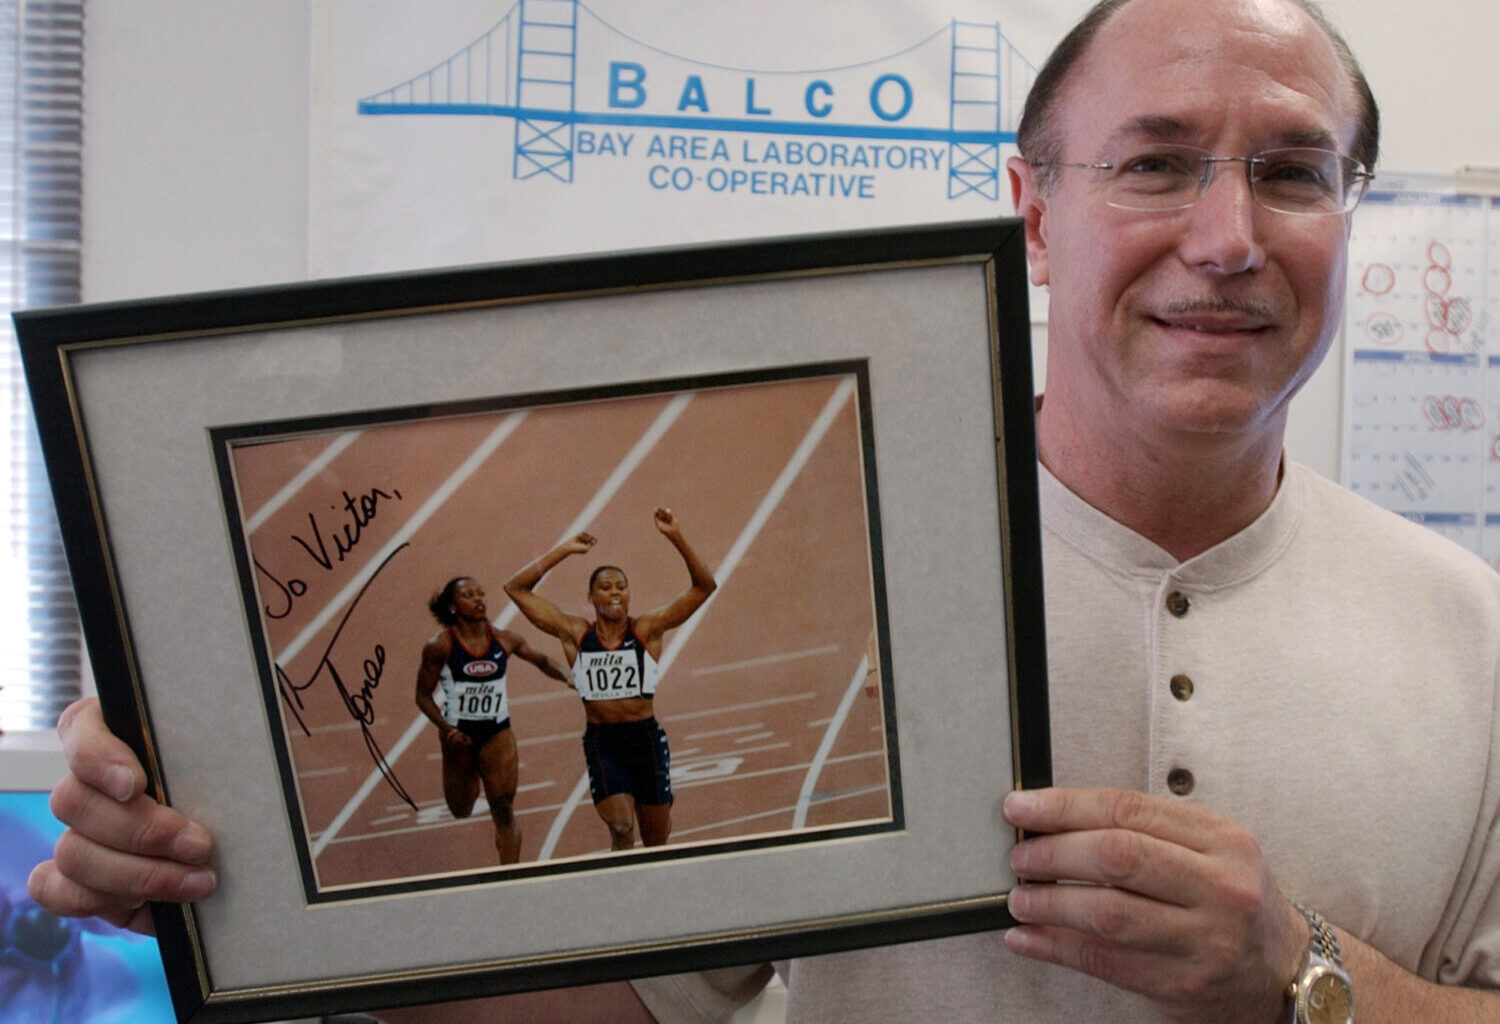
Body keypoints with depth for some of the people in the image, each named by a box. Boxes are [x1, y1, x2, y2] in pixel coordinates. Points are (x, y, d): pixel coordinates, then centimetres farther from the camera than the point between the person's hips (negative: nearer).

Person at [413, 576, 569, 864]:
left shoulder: (504, 640, -2)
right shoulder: (439, 647, -10)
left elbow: (542, 661, 15)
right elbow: (423, 696, -4)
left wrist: (569, 678, 2)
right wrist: (447, 730, -17)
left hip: (497, 732, 1)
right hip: (459, 736, -1)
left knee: (504, 811, -7)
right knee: (461, 813, 12)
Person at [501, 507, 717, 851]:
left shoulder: (647, 629, 0)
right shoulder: (575, 633, 3)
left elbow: (704, 586, -6)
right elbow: (516, 588, 4)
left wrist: (676, 538, -16)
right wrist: (563, 551, 0)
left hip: (646, 738, 1)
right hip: (601, 743, 0)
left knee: (656, 841, 11)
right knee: (621, 829, -19)